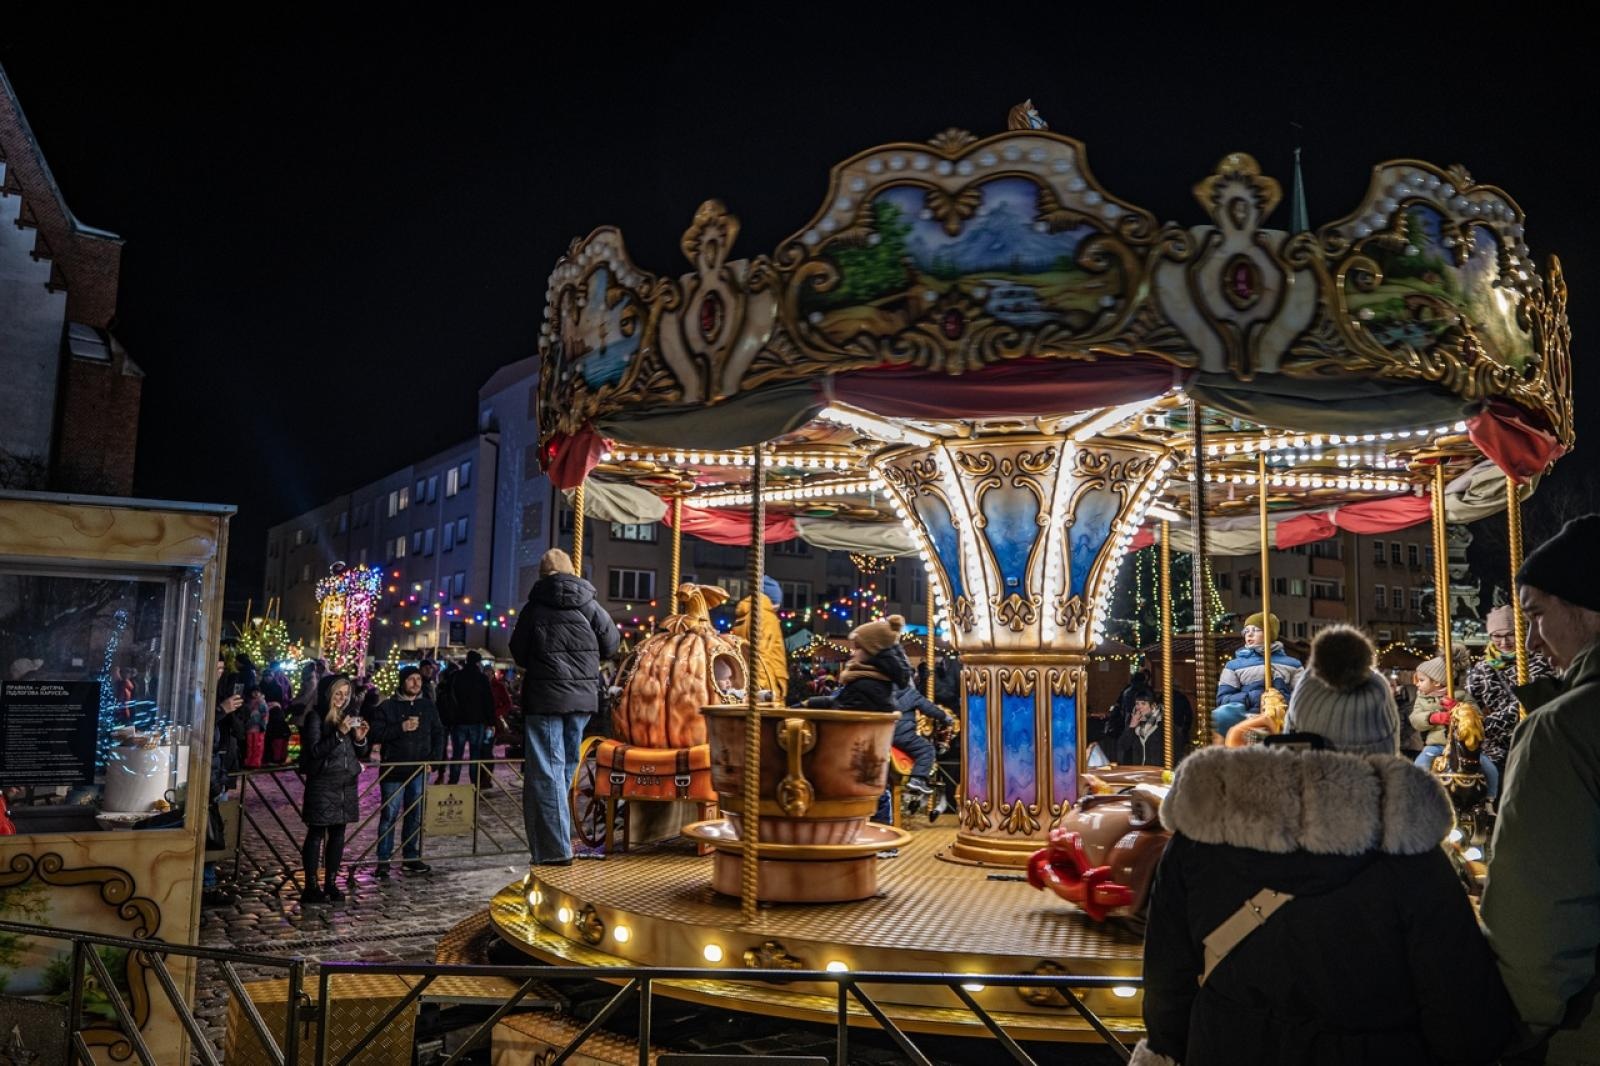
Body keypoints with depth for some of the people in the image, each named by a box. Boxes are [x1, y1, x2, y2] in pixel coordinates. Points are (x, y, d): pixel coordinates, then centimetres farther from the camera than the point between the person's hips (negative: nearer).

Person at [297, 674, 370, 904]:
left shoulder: (348, 715, 13)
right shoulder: (315, 716, -4)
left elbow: (360, 754, 16)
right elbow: (314, 751, -13)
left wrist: (360, 738, -5)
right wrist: (339, 734, -21)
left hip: (347, 783, 6)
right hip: (322, 783, -6)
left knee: (338, 833, 8)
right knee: (317, 833, -3)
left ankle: (331, 884, 15)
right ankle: (311, 887, -1)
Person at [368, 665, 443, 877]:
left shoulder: (428, 706, 9)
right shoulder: (387, 706, -2)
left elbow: (438, 733, 14)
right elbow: (376, 734, -9)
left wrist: (434, 758, 3)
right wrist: (401, 728, -19)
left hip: (419, 770, 4)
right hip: (393, 770, -4)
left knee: (415, 815, 8)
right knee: (389, 815, -1)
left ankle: (411, 857, 19)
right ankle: (383, 860, 5)